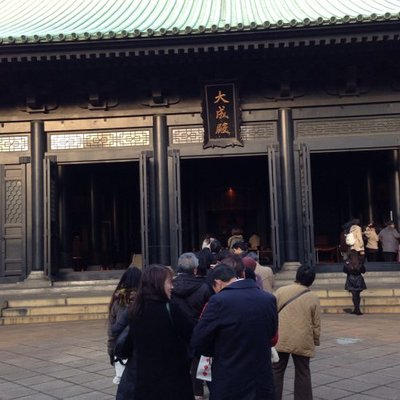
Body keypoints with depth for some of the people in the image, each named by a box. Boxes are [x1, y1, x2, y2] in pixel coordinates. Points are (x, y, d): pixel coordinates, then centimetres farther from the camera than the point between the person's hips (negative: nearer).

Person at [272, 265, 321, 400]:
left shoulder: (281, 291, -2)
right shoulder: (314, 298, -1)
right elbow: (316, 324, 3)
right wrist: (315, 342, 16)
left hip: (281, 340, 0)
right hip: (302, 342, 0)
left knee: (276, 372, 10)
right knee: (302, 374, 12)